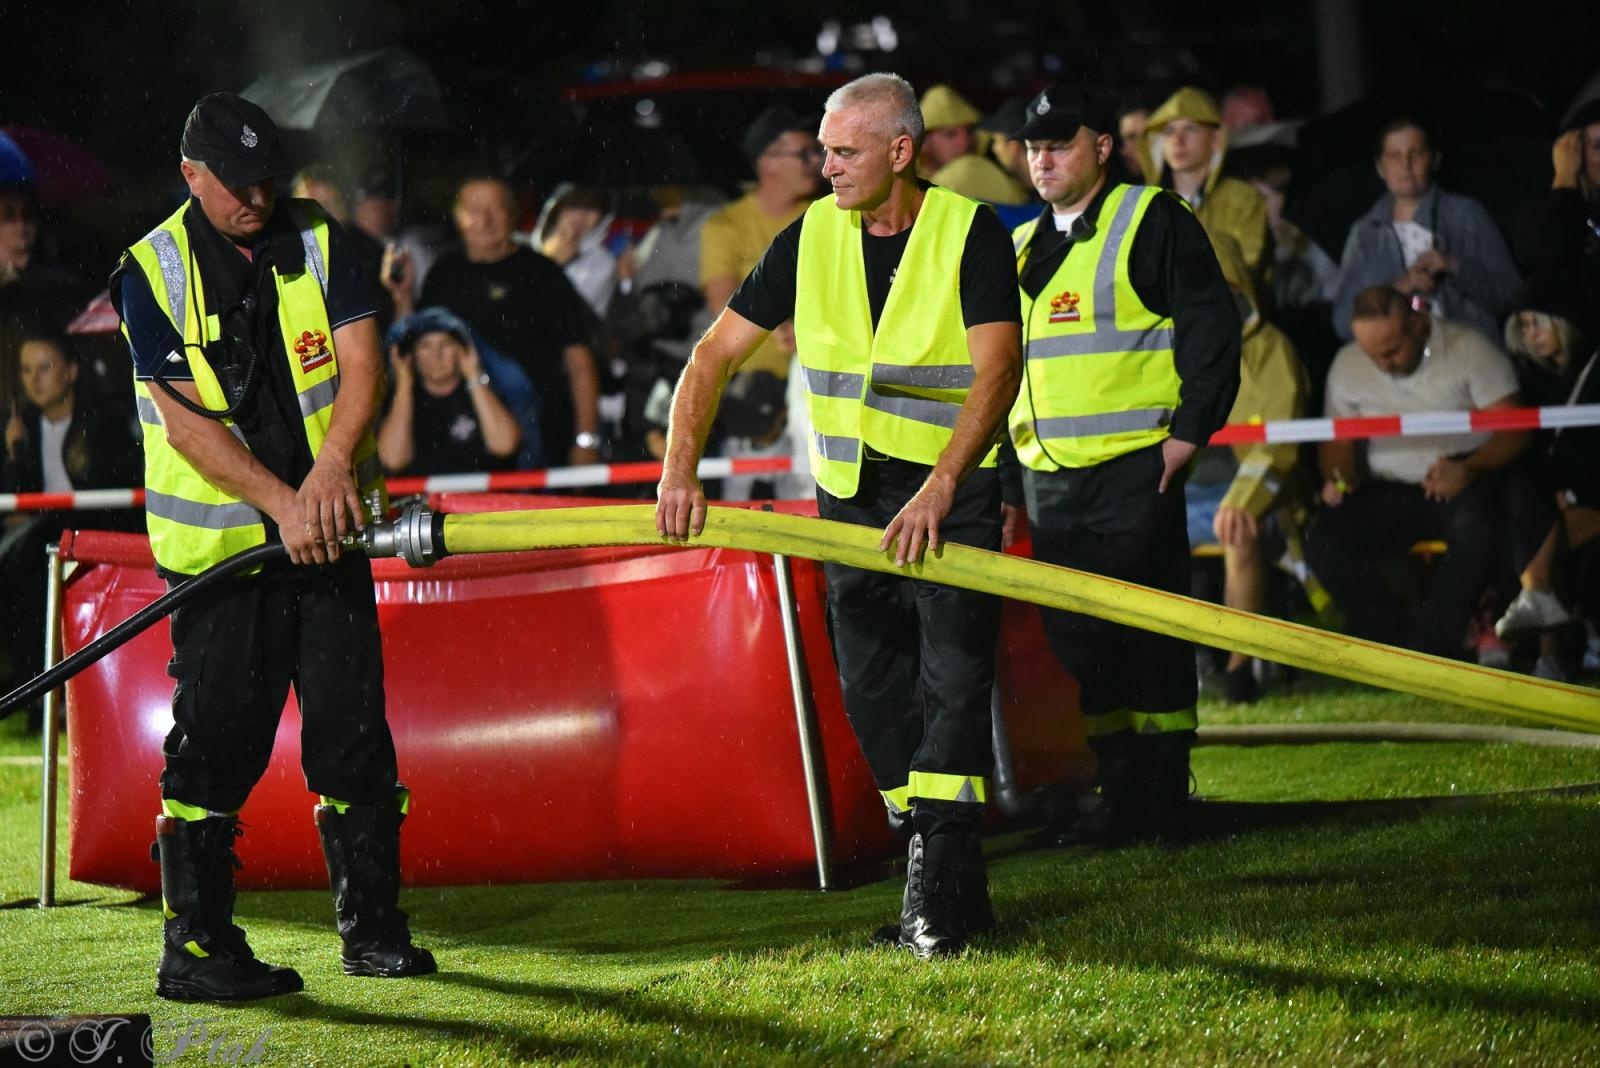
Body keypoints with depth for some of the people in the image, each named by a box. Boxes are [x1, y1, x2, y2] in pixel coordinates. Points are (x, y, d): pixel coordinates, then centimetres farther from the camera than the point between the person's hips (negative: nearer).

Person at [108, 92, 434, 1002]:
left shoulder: (314, 242, 6)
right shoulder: (153, 271, -4)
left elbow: (363, 362, -3)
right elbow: (185, 418, -11)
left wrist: (332, 467, -20)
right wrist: (280, 503, -20)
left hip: (328, 535, 3)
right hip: (218, 542, -3)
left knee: (355, 731, 2)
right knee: (218, 740, -4)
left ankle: (373, 928, 13)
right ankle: (195, 945, 3)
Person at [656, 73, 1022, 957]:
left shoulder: (969, 233, -11)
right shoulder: (812, 238, 2)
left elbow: (997, 368, -22)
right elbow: (716, 355, 2)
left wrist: (940, 488, -34)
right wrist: (680, 470, -13)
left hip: (951, 485, -5)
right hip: (850, 489, 5)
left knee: (952, 676, -15)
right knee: (871, 687, 5)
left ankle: (940, 896, -17)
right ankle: (949, 886, 13)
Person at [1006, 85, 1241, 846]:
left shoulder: (1153, 222, -3)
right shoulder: (1021, 246, 17)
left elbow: (1212, 327, -8)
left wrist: (1188, 433, -14)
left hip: (1135, 469, -7)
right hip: (1050, 476, 7)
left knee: (1151, 640, -3)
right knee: (1077, 641, 6)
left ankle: (1162, 804, 1)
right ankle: (1118, 800, 13)